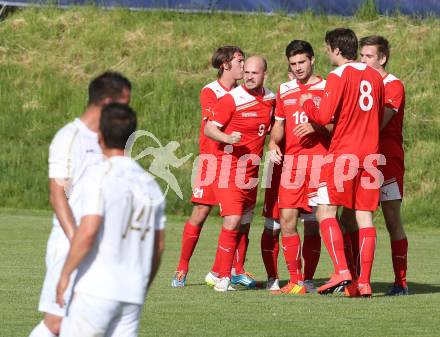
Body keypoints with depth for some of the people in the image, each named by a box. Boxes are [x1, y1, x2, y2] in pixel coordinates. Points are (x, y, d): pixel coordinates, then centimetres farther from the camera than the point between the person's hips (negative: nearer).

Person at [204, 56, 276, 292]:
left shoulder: (270, 99, 9)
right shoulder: (232, 99, -11)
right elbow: (209, 128, -11)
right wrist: (227, 138, -28)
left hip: (252, 170, 7)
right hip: (230, 166, -7)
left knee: (244, 224, 11)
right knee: (232, 221, -16)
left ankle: (237, 272, 20)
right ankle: (224, 277, -12)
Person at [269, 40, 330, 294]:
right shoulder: (285, 91, 16)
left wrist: (316, 127, -15)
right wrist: (273, 144, 5)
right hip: (292, 161, 4)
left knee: (312, 224, -1)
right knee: (287, 218, -8)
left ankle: (308, 281, 6)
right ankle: (295, 280, -4)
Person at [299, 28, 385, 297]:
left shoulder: (339, 76, -7)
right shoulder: (375, 77, 12)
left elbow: (324, 116, -12)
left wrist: (307, 103, 7)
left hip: (343, 153, -6)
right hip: (371, 154, 6)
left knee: (326, 212, -1)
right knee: (365, 217, 4)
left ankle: (341, 271, -16)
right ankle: (364, 282, -2)